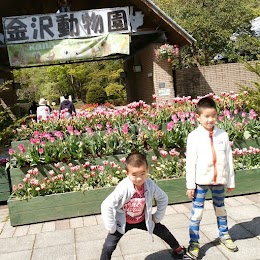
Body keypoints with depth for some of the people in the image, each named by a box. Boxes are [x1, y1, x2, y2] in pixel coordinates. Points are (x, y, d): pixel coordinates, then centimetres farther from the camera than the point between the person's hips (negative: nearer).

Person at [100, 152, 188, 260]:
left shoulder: (150, 185, -24)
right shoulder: (123, 188, -35)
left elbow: (163, 199, -4)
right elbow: (106, 206, -31)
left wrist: (157, 217, -1)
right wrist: (112, 228, -23)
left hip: (143, 220, 3)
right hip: (123, 222, -3)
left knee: (164, 232, 13)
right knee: (108, 247, -14)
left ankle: (177, 249, 46)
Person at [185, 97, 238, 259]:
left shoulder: (223, 135, -2)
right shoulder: (194, 136, -9)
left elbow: (229, 159, 3)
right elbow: (191, 162, -8)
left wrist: (230, 181, 6)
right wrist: (190, 185, -8)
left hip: (219, 181, 3)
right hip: (201, 181, -3)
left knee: (221, 210, 20)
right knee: (197, 213, 5)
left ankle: (224, 236, 41)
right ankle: (194, 243, 18)